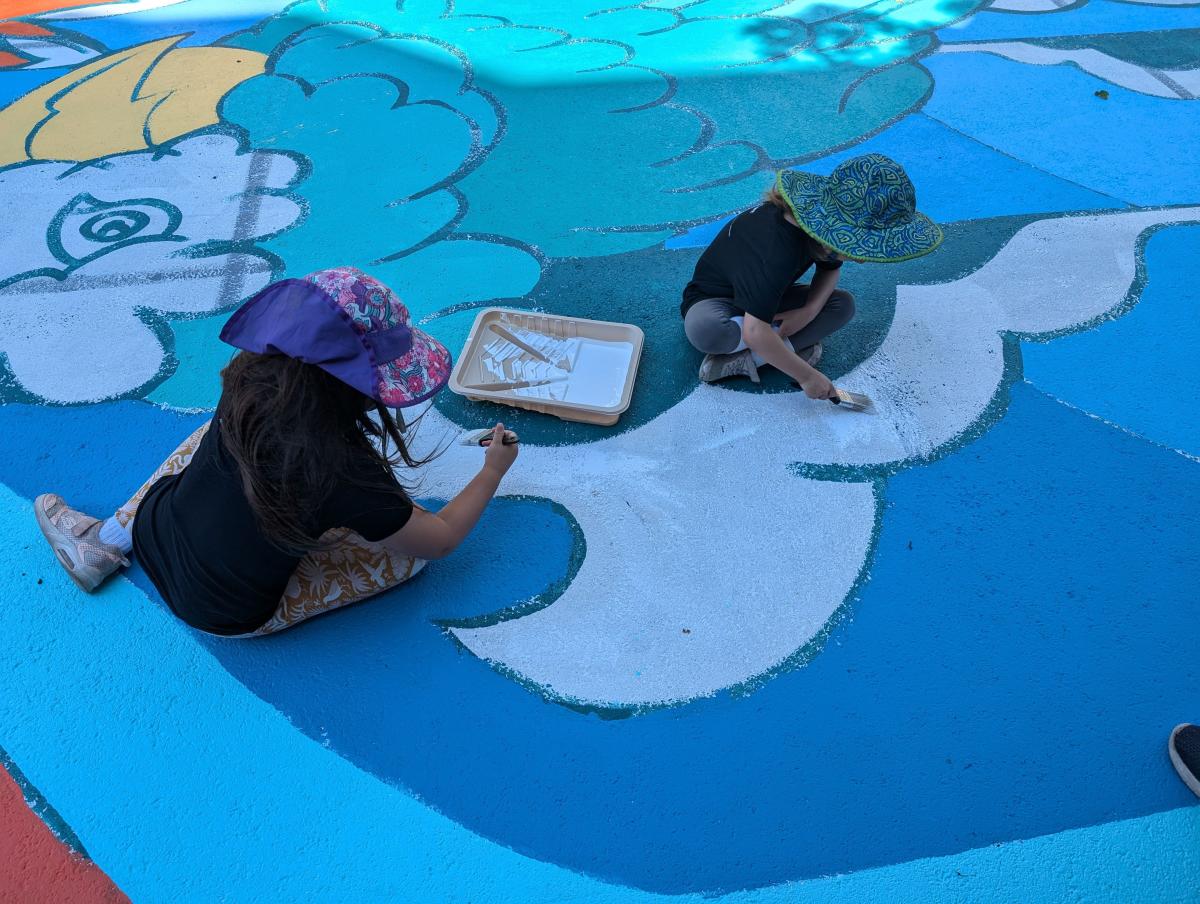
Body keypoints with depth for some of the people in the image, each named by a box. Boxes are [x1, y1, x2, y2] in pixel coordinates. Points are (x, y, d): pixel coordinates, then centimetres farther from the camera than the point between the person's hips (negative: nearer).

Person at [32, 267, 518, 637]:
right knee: (409, 549, -4)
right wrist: (492, 471, -1)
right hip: (227, 617, -5)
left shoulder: (249, 386, -17)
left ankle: (105, 540, 27)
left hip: (153, 537, 5)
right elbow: (441, 539, -14)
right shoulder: (347, 471, -31)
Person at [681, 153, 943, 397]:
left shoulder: (819, 222, -16)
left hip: (767, 295, 8)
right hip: (715, 299, -8)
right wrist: (807, 377, -36)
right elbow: (754, 333, -45)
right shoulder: (777, 249, -41)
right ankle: (792, 344, -21)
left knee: (842, 304, -14)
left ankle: (742, 359, -20)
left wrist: (809, 310, -17)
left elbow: (830, 269, 4)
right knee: (704, 331, -42)